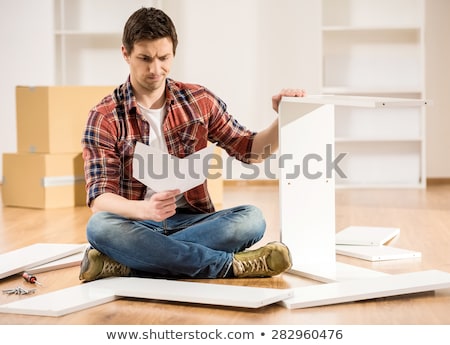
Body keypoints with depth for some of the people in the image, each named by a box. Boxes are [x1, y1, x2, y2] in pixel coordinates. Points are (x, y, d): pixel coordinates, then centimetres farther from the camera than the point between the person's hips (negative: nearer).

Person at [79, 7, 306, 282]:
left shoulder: (199, 101, 6)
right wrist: (145, 210, -34)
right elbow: (99, 199, -13)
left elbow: (251, 149, 13)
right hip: (137, 224, -2)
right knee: (100, 226, -36)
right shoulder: (105, 117, -5)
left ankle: (125, 263, -31)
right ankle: (229, 264, -31)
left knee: (251, 218, -26)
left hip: (190, 220, 3)